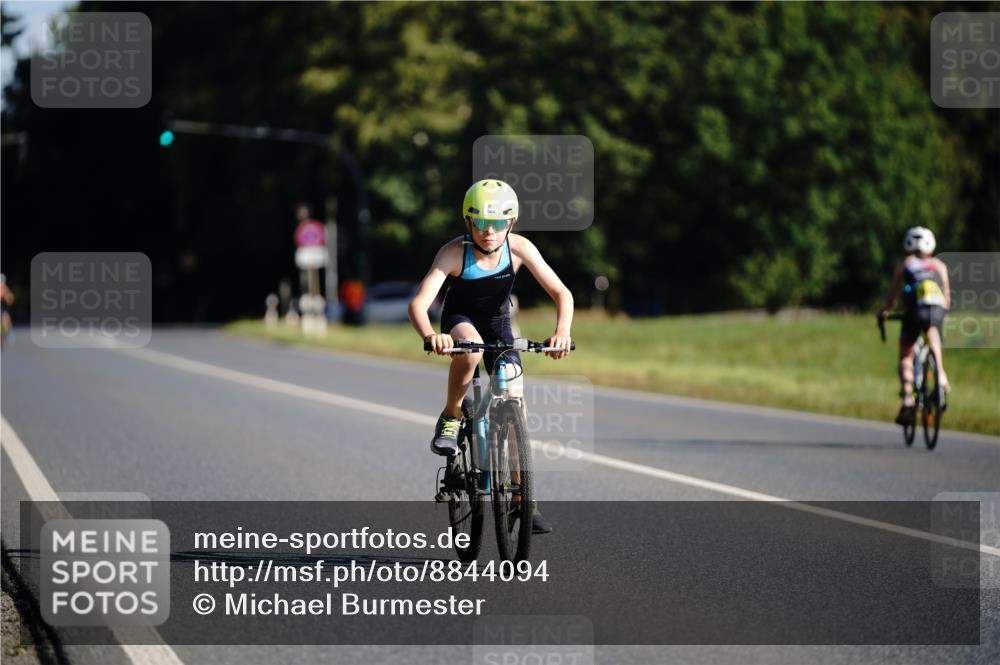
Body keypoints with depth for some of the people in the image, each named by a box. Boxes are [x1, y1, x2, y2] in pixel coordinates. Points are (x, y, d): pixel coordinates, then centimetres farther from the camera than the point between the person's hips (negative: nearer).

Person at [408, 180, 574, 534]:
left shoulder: (519, 248, -24)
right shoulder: (454, 252, -30)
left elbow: (561, 293, -26)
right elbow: (419, 302, -38)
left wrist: (562, 331, -46)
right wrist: (430, 335, -59)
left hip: (498, 322, 2)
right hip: (459, 320, -2)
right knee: (470, 349, -39)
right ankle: (450, 419, -13)